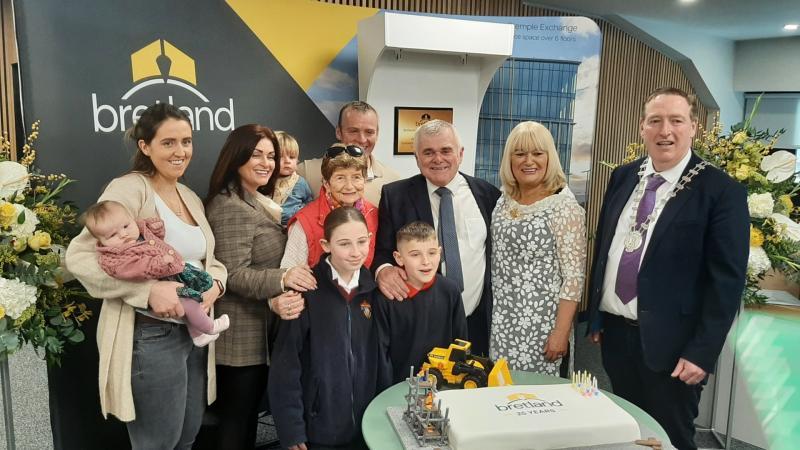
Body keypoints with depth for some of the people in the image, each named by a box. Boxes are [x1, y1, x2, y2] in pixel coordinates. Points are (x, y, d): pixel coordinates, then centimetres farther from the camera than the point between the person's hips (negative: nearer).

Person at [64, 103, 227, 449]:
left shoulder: (191, 198, 12)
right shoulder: (128, 189, -13)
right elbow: (79, 256, -20)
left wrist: (215, 282, -7)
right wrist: (148, 291, -28)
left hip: (195, 332, 8)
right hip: (150, 336, -7)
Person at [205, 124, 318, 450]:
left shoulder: (260, 201, 12)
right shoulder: (230, 207, -18)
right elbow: (233, 274, -23)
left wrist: (279, 298, 4)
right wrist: (282, 280, -35)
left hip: (260, 331, 9)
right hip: (241, 336, -9)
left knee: (249, 412, 20)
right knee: (236, 417, 5)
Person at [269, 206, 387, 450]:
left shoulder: (371, 289, -1)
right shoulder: (308, 291, -14)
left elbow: (379, 360, 6)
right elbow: (286, 365, -12)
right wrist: (291, 430, -13)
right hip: (317, 429, -4)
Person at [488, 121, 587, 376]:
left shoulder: (565, 206, -14)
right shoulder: (503, 202, 4)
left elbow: (573, 275, -14)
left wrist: (561, 332, -17)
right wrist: (488, 316, 12)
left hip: (541, 325, -5)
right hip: (500, 322, 6)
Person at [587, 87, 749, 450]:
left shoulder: (721, 191, -11)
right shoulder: (622, 178, 5)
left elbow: (727, 281, -13)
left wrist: (702, 352, -15)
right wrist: (595, 316, 10)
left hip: (670, 345, -5)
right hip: (615, 333, 5)